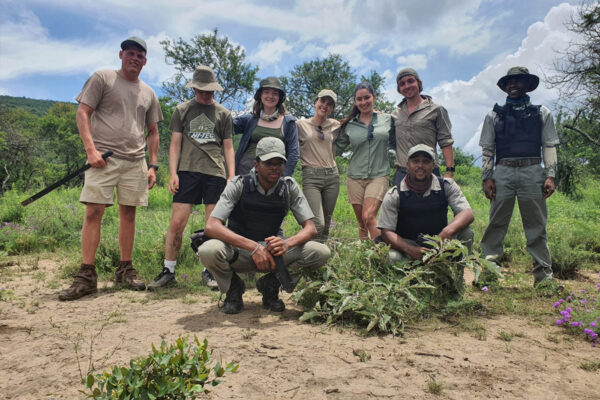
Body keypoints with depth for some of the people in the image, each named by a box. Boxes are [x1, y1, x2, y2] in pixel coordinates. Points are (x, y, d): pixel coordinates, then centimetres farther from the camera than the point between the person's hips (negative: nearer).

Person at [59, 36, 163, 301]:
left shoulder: (148, 93, 18)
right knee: (93, 212, -8)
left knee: (128, 213, 5)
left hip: (135, 161, 4)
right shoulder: (102, 78, 6)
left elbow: (153, 132, 19)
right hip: (104, 157, -4)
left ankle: (125, 270, 15)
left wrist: (153, 165, 10)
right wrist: (91, 150, -13)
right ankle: (86, 276, -3)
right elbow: (83, 113, 0)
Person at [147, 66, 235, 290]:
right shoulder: (182, 111, 13)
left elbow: (228, 147, 13)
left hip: (215, 173, 0)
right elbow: (175, 144, 11)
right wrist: (173, 173, -1)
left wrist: (232, 176, 4)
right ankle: (168, 270, 9)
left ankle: (209, 271, 14)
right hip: (187, 171, 0)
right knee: (177, 223, -4)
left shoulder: (224, 114, 14)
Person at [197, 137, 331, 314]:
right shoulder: (239, 185, -14)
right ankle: (233, 287, -1)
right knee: (208, 251, -35)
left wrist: (287, 243, -32)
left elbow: (310, 228, -9)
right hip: (239, 251, -2)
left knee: (321, 252, -19)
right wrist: (253, 247, -38)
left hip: (272, 249, 3)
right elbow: (211, 226, -25)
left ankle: (270, 285, 3)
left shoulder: (289, 187, -6)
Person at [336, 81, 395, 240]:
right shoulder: (349, 125, 8)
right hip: (355, 177, 2)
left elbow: (394, 141, 16)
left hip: (379, 175, -2)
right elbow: (336, 149, 13)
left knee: (369, 216, -21)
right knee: (361, 222, 7)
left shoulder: (387, 120, 7)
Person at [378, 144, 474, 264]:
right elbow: (386, 231, -12)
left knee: (466, 233, -23)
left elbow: (468, 214, -13)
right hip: (407, 244, -2)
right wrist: (410, 250, -30)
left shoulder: (446, 186, -3)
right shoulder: (394, 195, -8)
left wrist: (448, 231, -36)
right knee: (392, 257, -34)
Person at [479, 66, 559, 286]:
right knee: (496, 225, 0)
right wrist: (487, 178, 0)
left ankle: (544, 276, 10)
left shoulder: (542, 113, 15)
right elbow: (487, 149, 10)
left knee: (536, 227, 4)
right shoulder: (494, 115, 14)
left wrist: (550, 176, -2)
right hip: (503, 173, 0)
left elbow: (549, 146, 10)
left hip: (533, 172, 0)